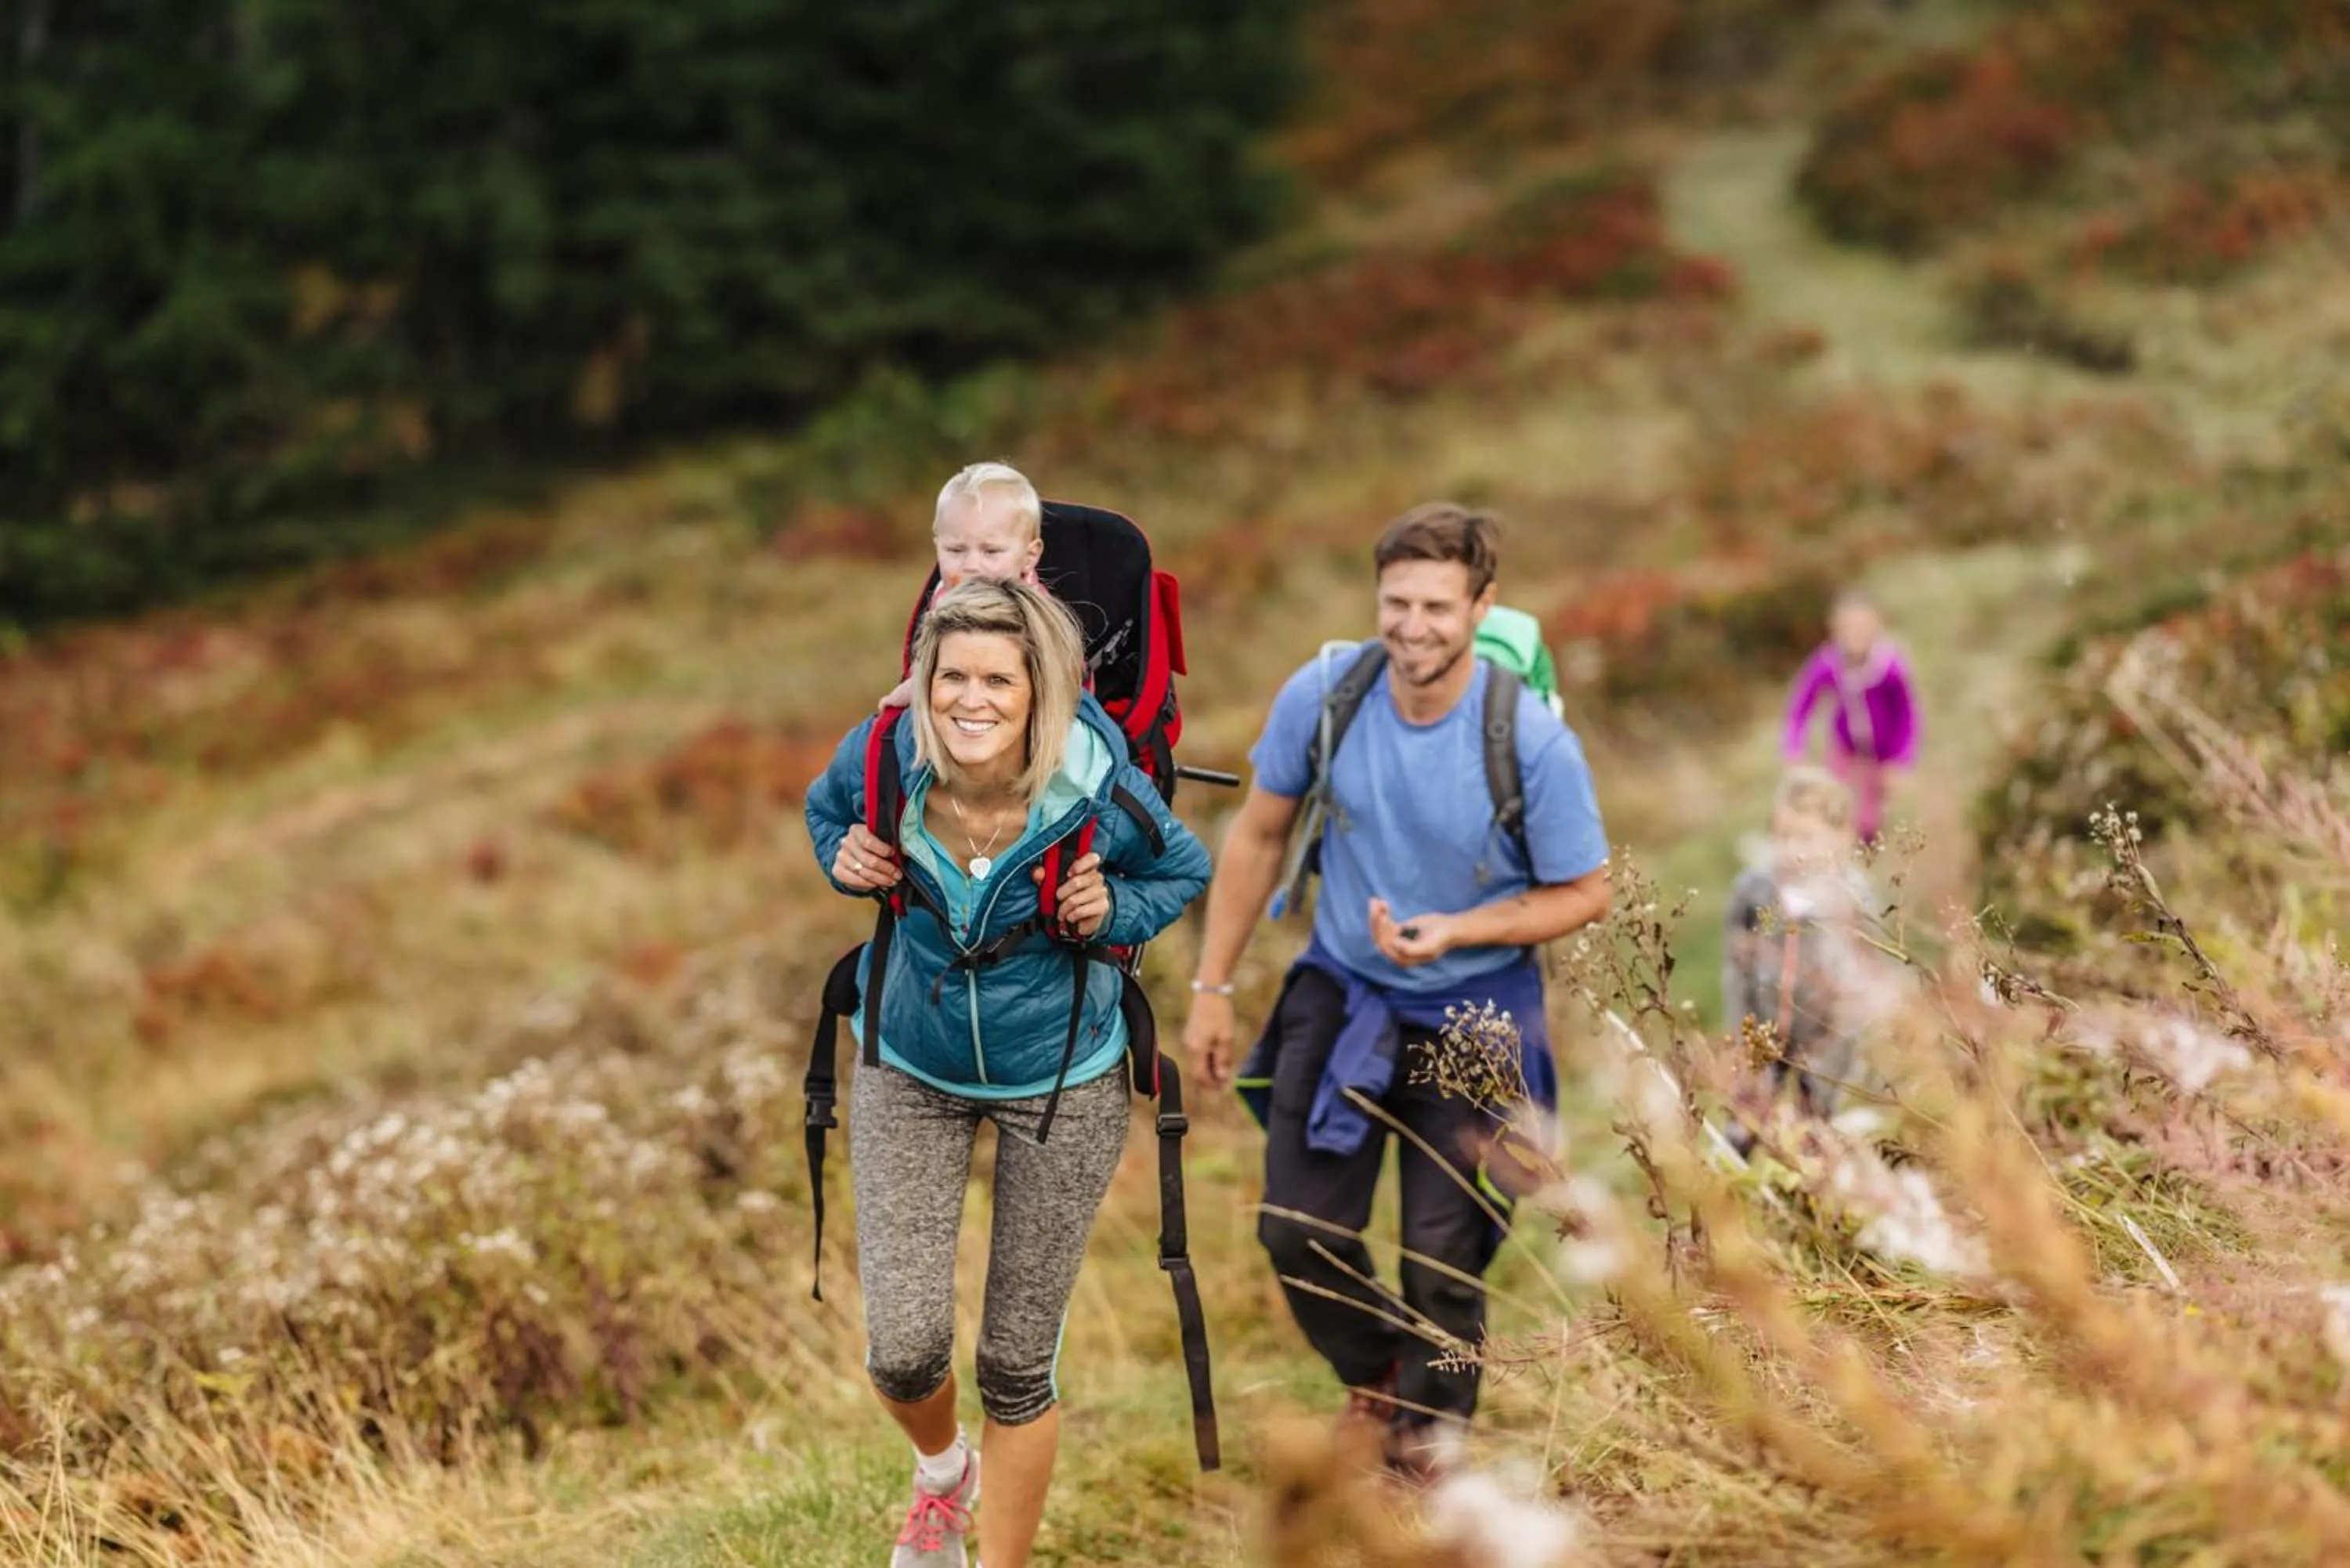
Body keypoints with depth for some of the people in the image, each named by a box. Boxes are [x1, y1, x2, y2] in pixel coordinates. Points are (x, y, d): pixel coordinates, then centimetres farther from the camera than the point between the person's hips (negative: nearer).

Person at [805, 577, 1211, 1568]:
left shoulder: (1101, 794, -24)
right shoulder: (884, 758, -20)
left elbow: (1183, 871, -2)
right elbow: (826, 809, 5)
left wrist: (1115, 912, -22)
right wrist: (844, 860, -16)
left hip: (1062, 1083, -1)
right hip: (911, 1074, 1)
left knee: (1018, 1366, 7)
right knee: (903, 1352, -2)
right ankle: (942, 1468, 36)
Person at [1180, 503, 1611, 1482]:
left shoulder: (1533, 741, -22)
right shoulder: (1323, 697, -14)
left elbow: (1584, 893, -10)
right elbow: (1258, 836, 1)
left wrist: (1453, 932, -25)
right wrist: (1212, 987, 4)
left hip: (1472, 1014, -3)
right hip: (1342, 992, 3)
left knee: (1442, 1258, 3)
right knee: (1299, 1235, 4)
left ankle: (1429, 1431, 32)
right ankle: (1374, 1381, 35)